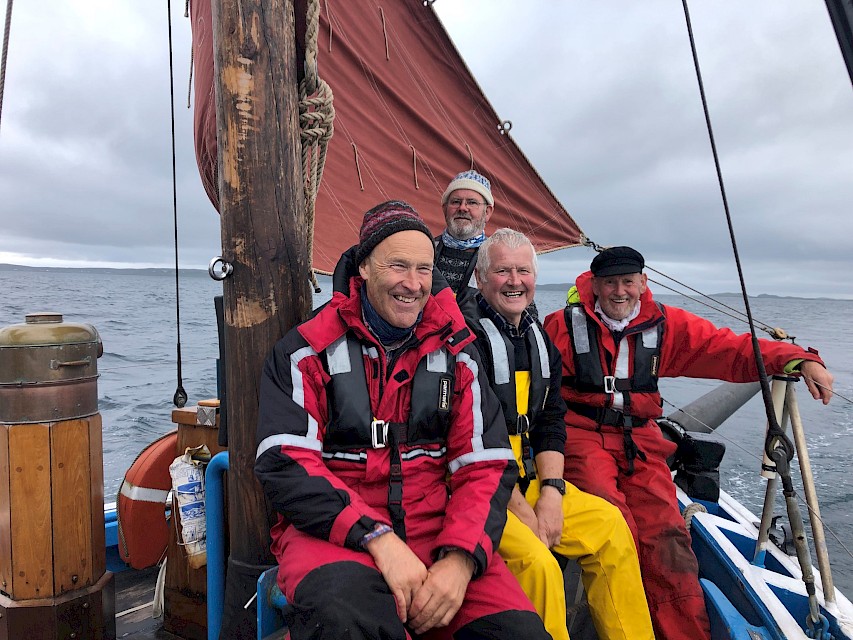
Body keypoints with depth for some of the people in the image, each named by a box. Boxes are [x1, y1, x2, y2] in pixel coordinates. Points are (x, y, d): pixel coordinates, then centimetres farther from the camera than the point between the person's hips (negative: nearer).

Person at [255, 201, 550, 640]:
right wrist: (378, 538, -20)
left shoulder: (454, 352, 6)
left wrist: (461, 558, -14)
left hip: (435, 527, 4)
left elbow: (486, 465, 3)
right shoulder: (308, 350, -1)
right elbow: (284, 464, -10)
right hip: (331, 531, -3)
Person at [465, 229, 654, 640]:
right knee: (535, 561, -25)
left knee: (608, 523, 5)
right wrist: (521, 511, -15)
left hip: (525, 478, 8)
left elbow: (551, 425, 9)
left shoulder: (540, 341, 10)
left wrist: (552, 491, -4)